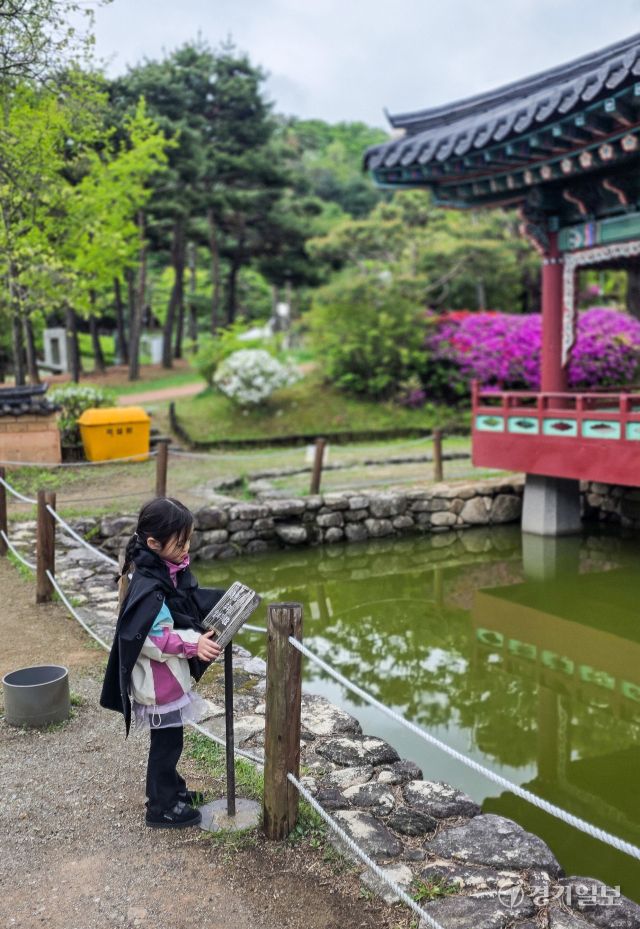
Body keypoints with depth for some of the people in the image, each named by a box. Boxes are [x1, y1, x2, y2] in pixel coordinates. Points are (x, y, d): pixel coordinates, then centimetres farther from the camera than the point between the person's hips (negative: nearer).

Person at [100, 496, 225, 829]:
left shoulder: (169, 569, -1)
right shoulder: (149, 587, -29)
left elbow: (188, 602, 12)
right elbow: (148, 636, -30)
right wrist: (192, 644, -30)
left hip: (170, 672, 9)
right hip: (158, 678, -9)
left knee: (168, 737, 24)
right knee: (167, 740, 6)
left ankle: (170, 789, 42)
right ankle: (161, 808, 23)